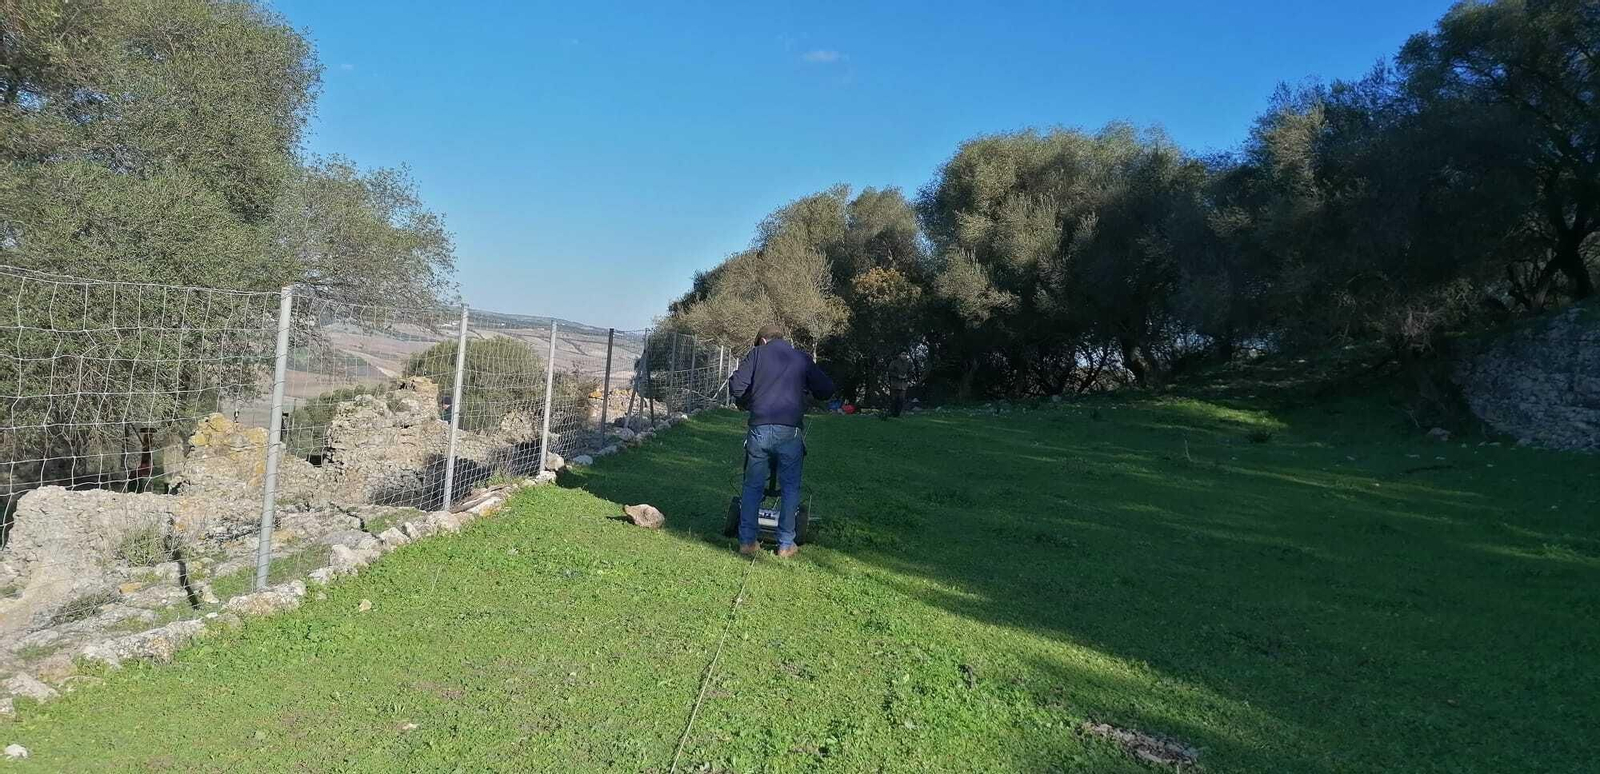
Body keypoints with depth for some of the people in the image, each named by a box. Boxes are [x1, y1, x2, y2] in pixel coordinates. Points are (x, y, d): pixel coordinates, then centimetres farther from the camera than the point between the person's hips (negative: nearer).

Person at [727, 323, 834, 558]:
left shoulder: (757, 354, 8)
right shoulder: (802, 358, 11)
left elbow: (736, 385, -2)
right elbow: (826, 390, 10)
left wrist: (743, 403, 17)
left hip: (759, 428, 0)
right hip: (790, 432, 0)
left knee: (752, 487, 11)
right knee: (790, 489, 9)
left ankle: (747, 541, 12)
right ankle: (786, 545, 10)